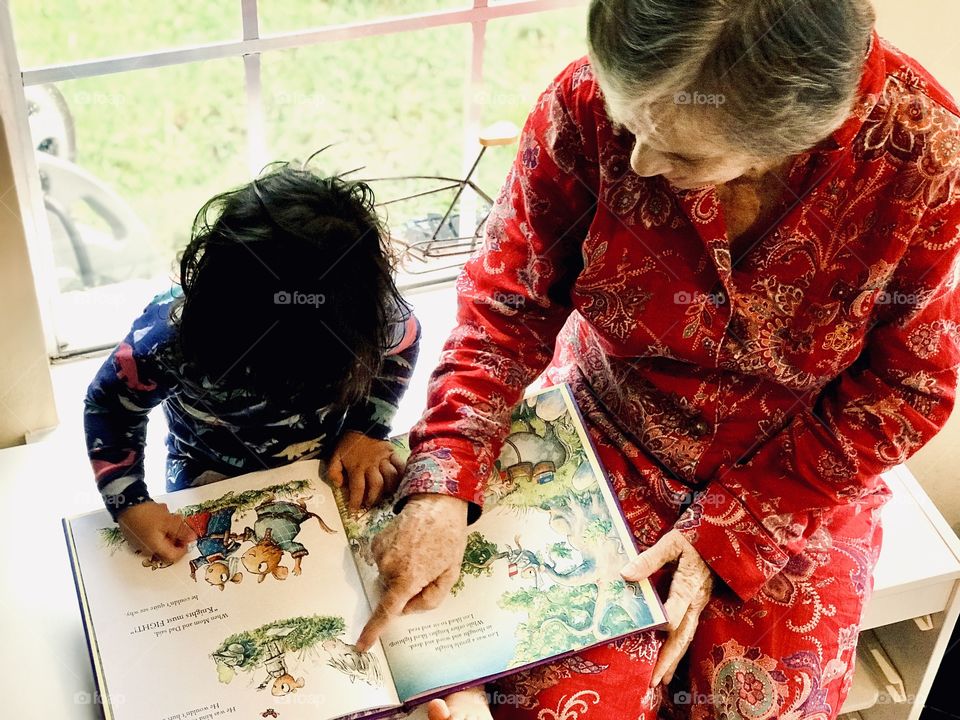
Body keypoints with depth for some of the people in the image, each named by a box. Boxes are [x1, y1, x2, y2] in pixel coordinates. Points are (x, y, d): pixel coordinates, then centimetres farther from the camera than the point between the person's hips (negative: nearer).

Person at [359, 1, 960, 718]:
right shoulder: (589, 102, -23)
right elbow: (510, 299, -11)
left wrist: (725, 534, -17)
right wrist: (442, 486, -25)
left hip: (804, 478, 0)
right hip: (610, 439, 0)